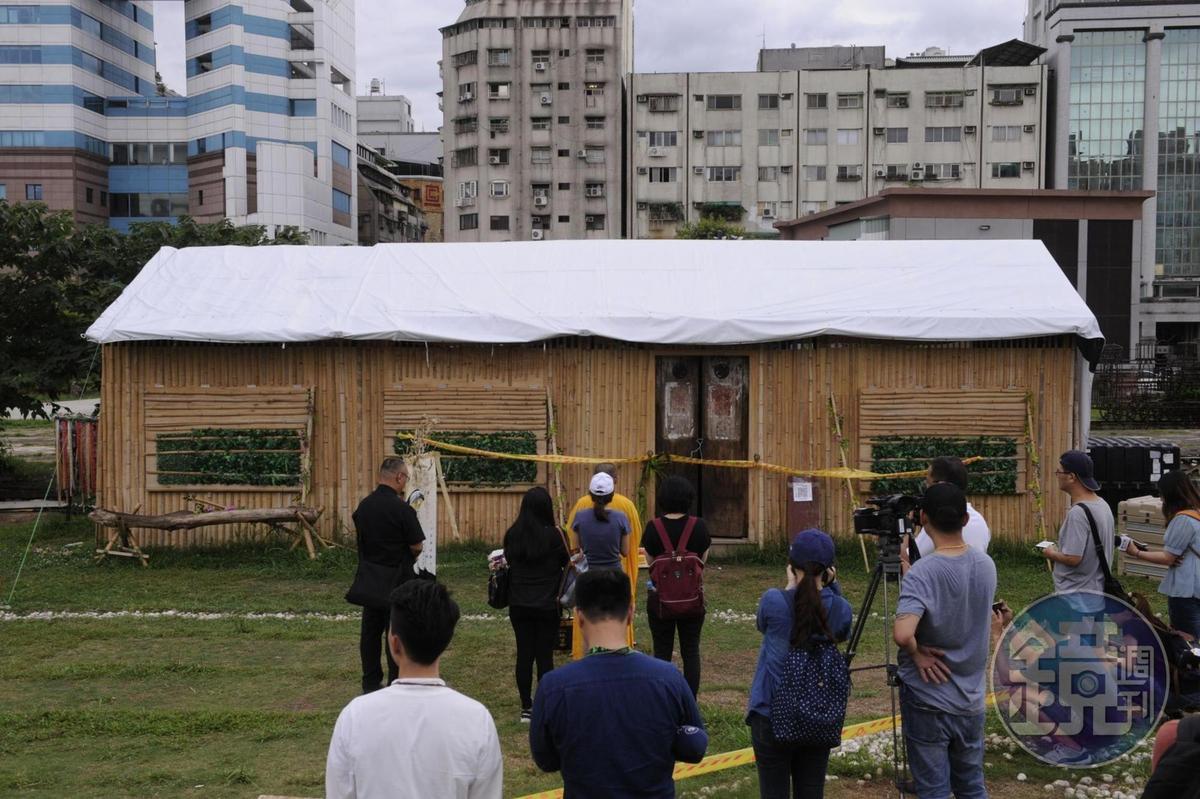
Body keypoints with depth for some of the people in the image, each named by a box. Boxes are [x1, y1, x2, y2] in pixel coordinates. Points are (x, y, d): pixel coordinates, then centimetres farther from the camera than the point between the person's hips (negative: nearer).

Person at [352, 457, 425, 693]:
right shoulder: (402, 509, -18)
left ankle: (371, 684, 21)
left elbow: (362, 538, 10)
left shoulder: (363, 506, 2)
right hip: (397, 580, -6)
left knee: (370, 630, 13)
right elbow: (416, 547, -14)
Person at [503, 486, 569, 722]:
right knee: (545, 655, 3)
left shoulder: (512, 535, -2)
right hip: (547, 605, -3)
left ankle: (527, 707, 14)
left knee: (524, 654, 8)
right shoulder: (554, 535, -12)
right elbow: (568, 563, -1)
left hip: (518, 605, 3)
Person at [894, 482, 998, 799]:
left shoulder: (921, 573, -22)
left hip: (928, 702, -6)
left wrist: (916, 653, -16)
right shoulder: (986, 565, -1)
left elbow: (902, 634, -37)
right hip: (971, 699, 6)